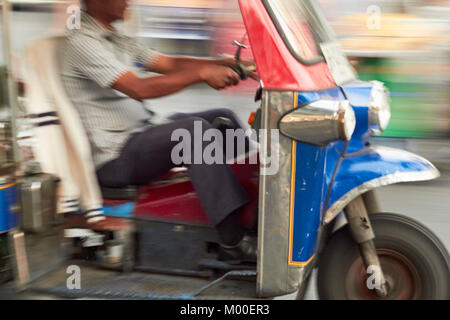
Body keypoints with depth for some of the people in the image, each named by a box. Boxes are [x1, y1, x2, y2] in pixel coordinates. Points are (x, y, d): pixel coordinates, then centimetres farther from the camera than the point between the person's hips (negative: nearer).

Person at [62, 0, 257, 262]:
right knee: (195, 128, -30)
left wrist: (224, 63, -2)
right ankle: (233, 241, -31)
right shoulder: (82, 42, -12)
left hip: (143, 135, 10)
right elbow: (139, 88, -24)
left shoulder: (120, 42, 19)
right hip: (115, 157, -10)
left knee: (222, 118, 6)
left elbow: (170, 63, 11)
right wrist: (202, 74, -26)